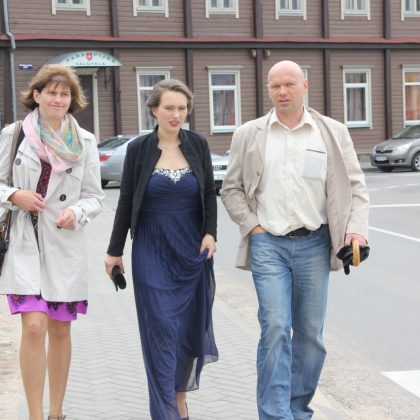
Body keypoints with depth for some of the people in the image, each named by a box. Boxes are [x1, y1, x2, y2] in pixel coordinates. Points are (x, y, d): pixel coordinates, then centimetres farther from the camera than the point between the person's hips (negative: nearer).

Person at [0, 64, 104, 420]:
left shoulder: (85, 141, 5)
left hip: (65, 246, 2)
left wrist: (77, 212, -13)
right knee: (34, 327, -14)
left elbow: (95, 196, 7)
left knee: (60, 330, 10)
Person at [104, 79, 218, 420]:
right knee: (162, 329, -6)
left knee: (191, 326, 6)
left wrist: (210, 233, -5)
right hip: (152, 251, -2)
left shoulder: (198, 144, 2)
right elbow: (126, 202, 2)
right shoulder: (139, 148, -2)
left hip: (192, 250, 2)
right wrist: (115, 250, 4)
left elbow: (209, 194, 8)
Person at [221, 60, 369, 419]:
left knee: (310, 332, 7)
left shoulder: (333, 132, 5)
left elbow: (355, 187, 6)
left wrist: (356, 230, -9)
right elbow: (231, 189, 11)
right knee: (276, 328, -11)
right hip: (268, 244, -1)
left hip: (314, 244, 1)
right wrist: (252, 227, -2)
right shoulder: (249, 134, 6)